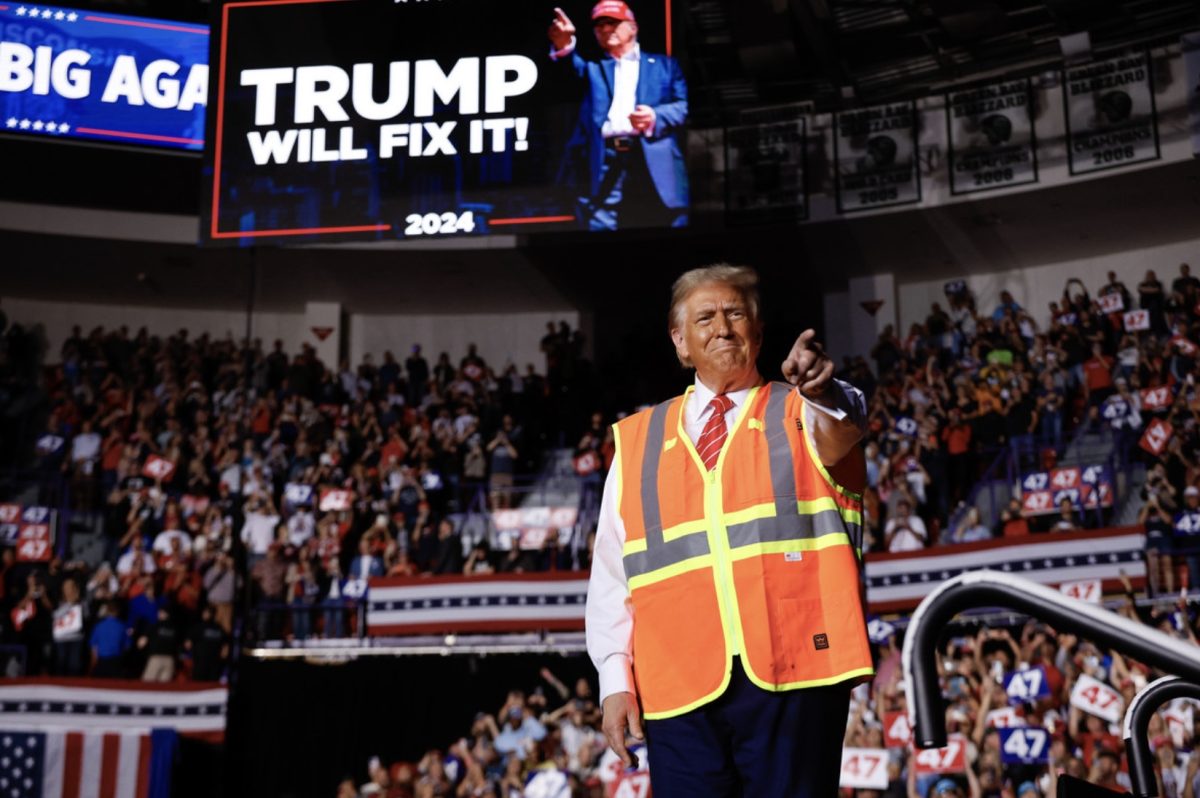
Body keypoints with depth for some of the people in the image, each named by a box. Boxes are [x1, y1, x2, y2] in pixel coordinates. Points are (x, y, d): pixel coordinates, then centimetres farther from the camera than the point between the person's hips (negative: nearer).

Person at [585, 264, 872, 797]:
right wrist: (615, 679, 3)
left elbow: (841, 428, -15)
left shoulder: (800, 414, 10)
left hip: (794, 675, -1)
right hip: (680, 687, 2)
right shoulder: (637, 442, 15)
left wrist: (822, 393, -38)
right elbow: (611, 574, 12)